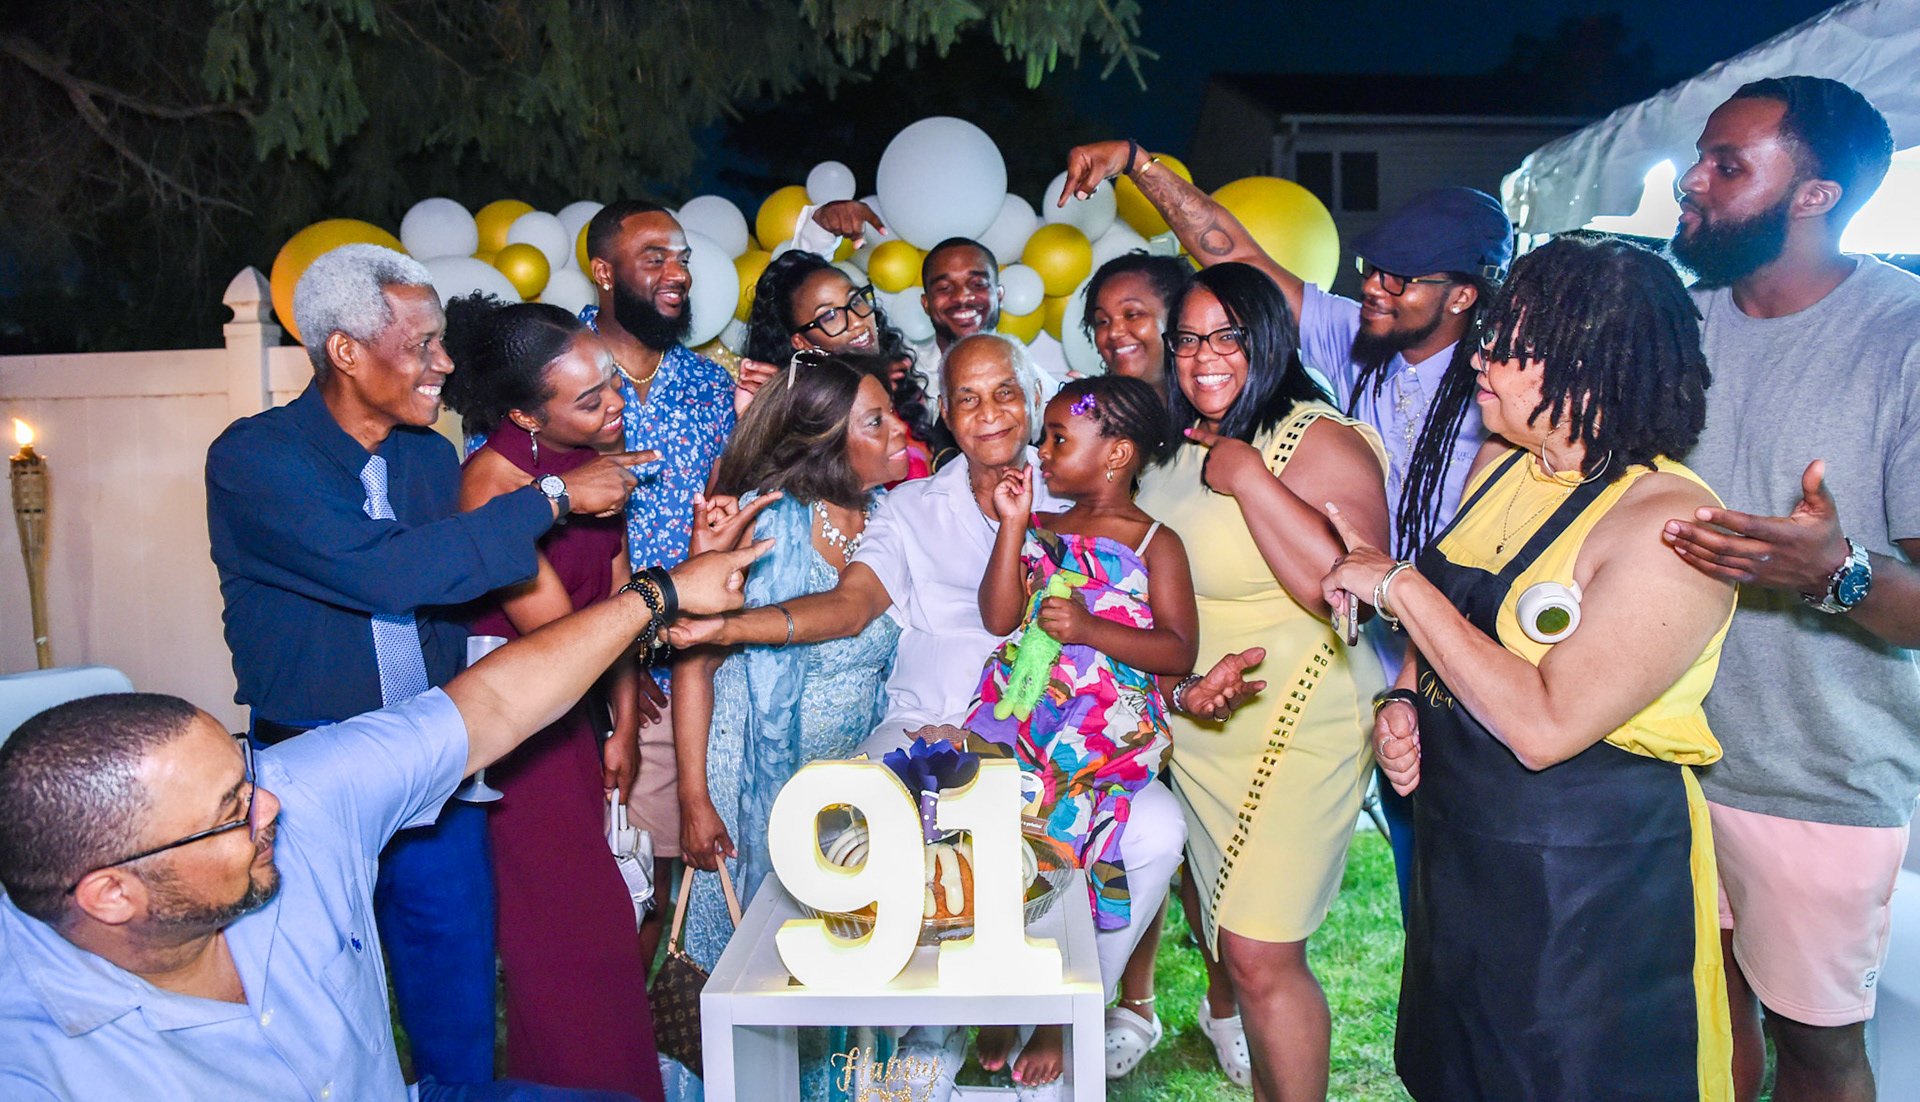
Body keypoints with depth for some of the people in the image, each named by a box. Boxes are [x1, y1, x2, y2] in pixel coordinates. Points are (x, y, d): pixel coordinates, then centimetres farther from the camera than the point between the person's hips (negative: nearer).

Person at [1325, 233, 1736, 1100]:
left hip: (1591, 877, -8)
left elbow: (1544, 725, -31)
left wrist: (1399, 584, -25)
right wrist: (1404, 699, -2)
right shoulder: (1506, 469, 1)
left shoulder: (1669, 524, -24)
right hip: (1460, 845, 8)